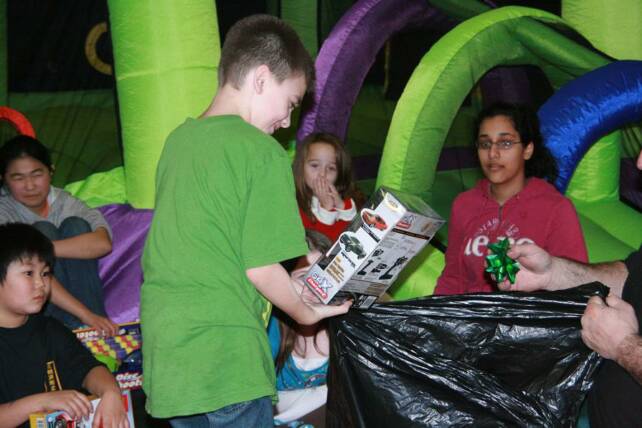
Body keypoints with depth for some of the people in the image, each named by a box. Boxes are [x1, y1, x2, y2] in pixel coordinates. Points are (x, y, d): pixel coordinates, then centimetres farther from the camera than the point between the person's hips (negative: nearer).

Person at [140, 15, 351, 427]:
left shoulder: (178, 140, 8)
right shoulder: (263, 152, -12)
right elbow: (260, 267, -13)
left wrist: (288, 286, 18)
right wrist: (307, 312, 6)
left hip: (165, 348, 7)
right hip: (224, 357, -7)